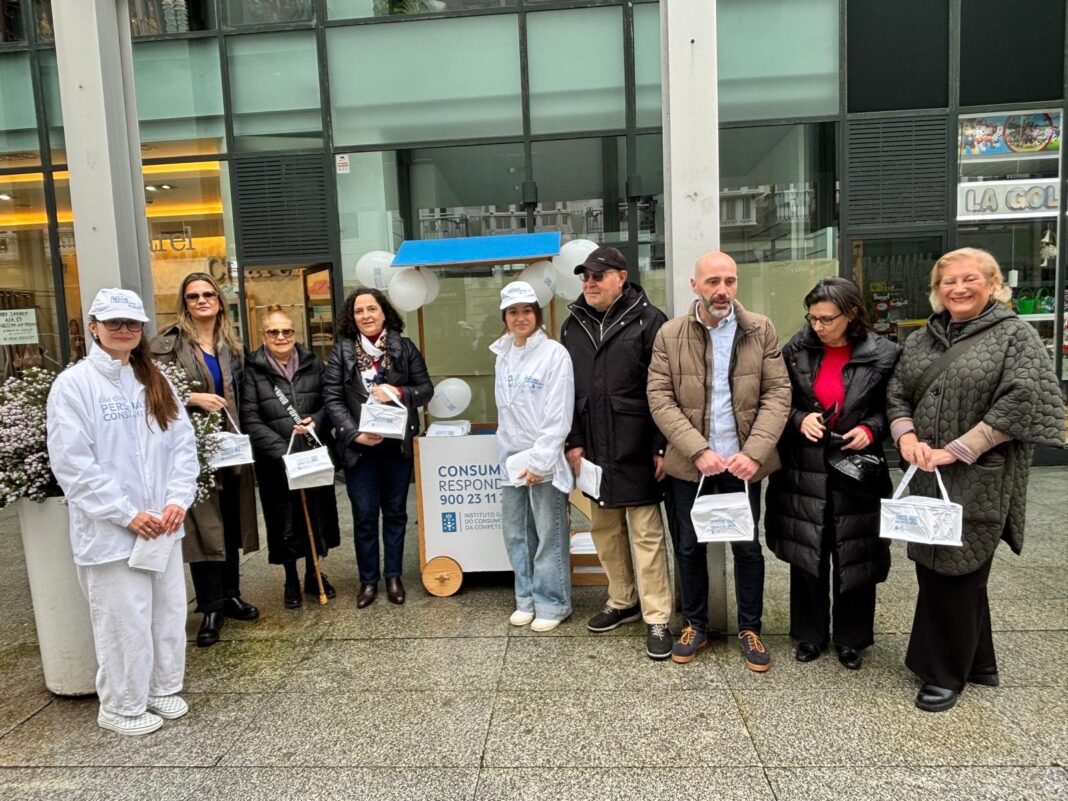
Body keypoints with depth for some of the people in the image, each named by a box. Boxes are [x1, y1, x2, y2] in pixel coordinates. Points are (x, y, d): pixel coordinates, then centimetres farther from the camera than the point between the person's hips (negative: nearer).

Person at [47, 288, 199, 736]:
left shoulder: (154, 381, 9)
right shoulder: (74, 384, -8)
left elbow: (182, 444, 5)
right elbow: (72, 464, -13)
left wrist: (178, 500, -8)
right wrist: (127, 514, -16)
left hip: (162, 526, 5)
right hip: (110, 530, -5)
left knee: (169, 612, 15)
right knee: (125, 622, 5)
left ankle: (163, 689, 35)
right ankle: (121, 707, 26)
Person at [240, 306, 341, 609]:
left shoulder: (313, 363, 5)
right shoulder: (253, 369, -4)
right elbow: (250, 419, -9)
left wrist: (316, 421, -13)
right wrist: (282, 450, -17)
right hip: (276, 459, -2)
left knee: (316, 513, 11)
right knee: (284, 518, 8)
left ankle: (313, 574, 31)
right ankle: (291, 580, 27)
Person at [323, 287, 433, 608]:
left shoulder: (405, 347, 2)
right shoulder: (341, 350, 1)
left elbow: (426, 389, 3)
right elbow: (332, 399, -4)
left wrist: (398, 393, -16)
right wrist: (354, 433, -15)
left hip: (398, 443, 1)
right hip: (359, 446, -1)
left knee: (395, 512, 11)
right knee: (364, 515, 5)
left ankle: (394, 576, 25)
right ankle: (368, 580, 20)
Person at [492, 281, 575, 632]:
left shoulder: (555, 354, -10)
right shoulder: (503, 355, 10)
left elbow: (559, 416, -14)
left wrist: (539, 461, -16)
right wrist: (508, 453, 9)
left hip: (545, 459, -6)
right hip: (511, 457, 6)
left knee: (549, 535, 2)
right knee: (516, 533, 13)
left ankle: (552, 603, 18)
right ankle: (526, 598, 29)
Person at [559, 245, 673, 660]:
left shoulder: (648, 320, -7)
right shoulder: (573, 325, 10)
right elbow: (566, 389, 12)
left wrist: (662, 446, -12)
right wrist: (572, 441, 6)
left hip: (637, 450, -6)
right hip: (594, 450, 6)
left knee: (646, 533, 0)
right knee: (605, 529, 15)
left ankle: (657, 619, 11)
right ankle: (622, 602, 32)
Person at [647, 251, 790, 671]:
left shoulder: (761, 330, -1)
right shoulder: (670, 334, -2)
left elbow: (778, 394, -4)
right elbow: (660, 399, -7)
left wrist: (753, 452, -16)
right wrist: (698, 450, -17)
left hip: (742, 461, 0)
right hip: (689, 461, 0)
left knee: (747, 545, 11)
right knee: (689, 545, 12)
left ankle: (750, 628, 30)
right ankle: (695, 624, 32)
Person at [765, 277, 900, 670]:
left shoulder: (882, 355, -6)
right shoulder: (796, 350, -1)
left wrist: (871, 429, -14)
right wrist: (800, 419, -13)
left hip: (855, 471, -1)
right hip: (804, 471, 1)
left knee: (853, 557, 10)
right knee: (806, 554, 10)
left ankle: (850, 638, 30)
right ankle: (810, 633, 29)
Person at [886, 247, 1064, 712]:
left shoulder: (1015, 335, -5)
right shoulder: (923, 340, 12)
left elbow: (1023, 401, -16)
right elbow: (897, 392, 11)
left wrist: (956, 451, -19)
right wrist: (907, 437, -9)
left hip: (979, 481, -6)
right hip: (927, 478, 6)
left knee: (955, 571, 1)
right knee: (933, 568, 12)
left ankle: (946, 673, 20)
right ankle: (974, 661, 33)